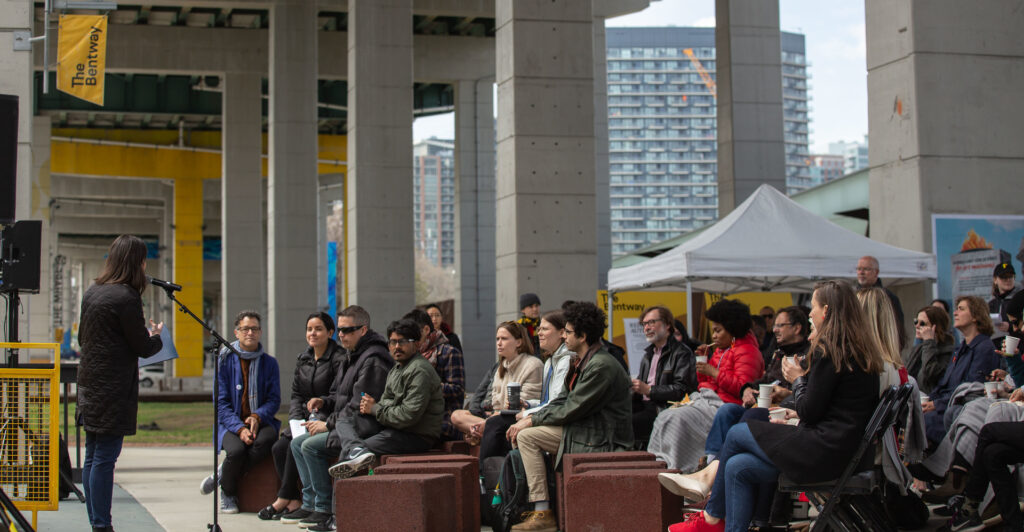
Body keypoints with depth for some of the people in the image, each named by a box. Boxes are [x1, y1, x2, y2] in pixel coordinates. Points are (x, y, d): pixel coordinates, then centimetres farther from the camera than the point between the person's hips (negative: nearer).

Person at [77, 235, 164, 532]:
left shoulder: (92, 292, 10)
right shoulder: (126, 298, -15)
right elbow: (142, 348, -11)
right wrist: (156, 337, 12)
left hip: (89, 385, 9)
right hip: (113, 390, -8)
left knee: (92, 457, 11)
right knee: (105, 458, -6)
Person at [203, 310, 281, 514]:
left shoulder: (269, 363, 9)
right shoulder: (225, 361, 3)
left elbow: (274, 399, 4)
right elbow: (221, 402, -3)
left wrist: (257, 417, -18)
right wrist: (239, 428, -18)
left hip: (260, 422, 2)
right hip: (231, 424, -2)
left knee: (267, 439, -34)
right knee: (236, 450, -34)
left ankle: (221, 477, -14)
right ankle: (228, 493, -3)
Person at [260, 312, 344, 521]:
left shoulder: (338, 359, -10)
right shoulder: (302, 360, 14)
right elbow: (296, 395, 14)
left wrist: (318, 422, -21)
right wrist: (298, 422, -3)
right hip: (305, 419, 7)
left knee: (296, 446, -25)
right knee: (279, 447, -16)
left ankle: (283, 499, -12)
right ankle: (295, 500, -11)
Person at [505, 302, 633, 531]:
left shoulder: (601, 366, -20)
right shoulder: (581, 361, 12)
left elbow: (570, 410, -19)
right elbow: (562, 400, 14)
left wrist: (531, 421, -10)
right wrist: (530, 418, 0)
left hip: (600, 439, -10)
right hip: (579, 427, 10)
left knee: (527, 436, -14)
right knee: (524, 435, 6)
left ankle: (543, 513, -11)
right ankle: (539, 508, 8)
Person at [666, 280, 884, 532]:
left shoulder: (828, 350, -14)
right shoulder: (859, 349, 14)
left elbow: (809, 412, -14)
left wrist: (798, 379, 2)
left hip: (824, 451, -9)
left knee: (736, 434, 8)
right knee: (739, 467, 8)